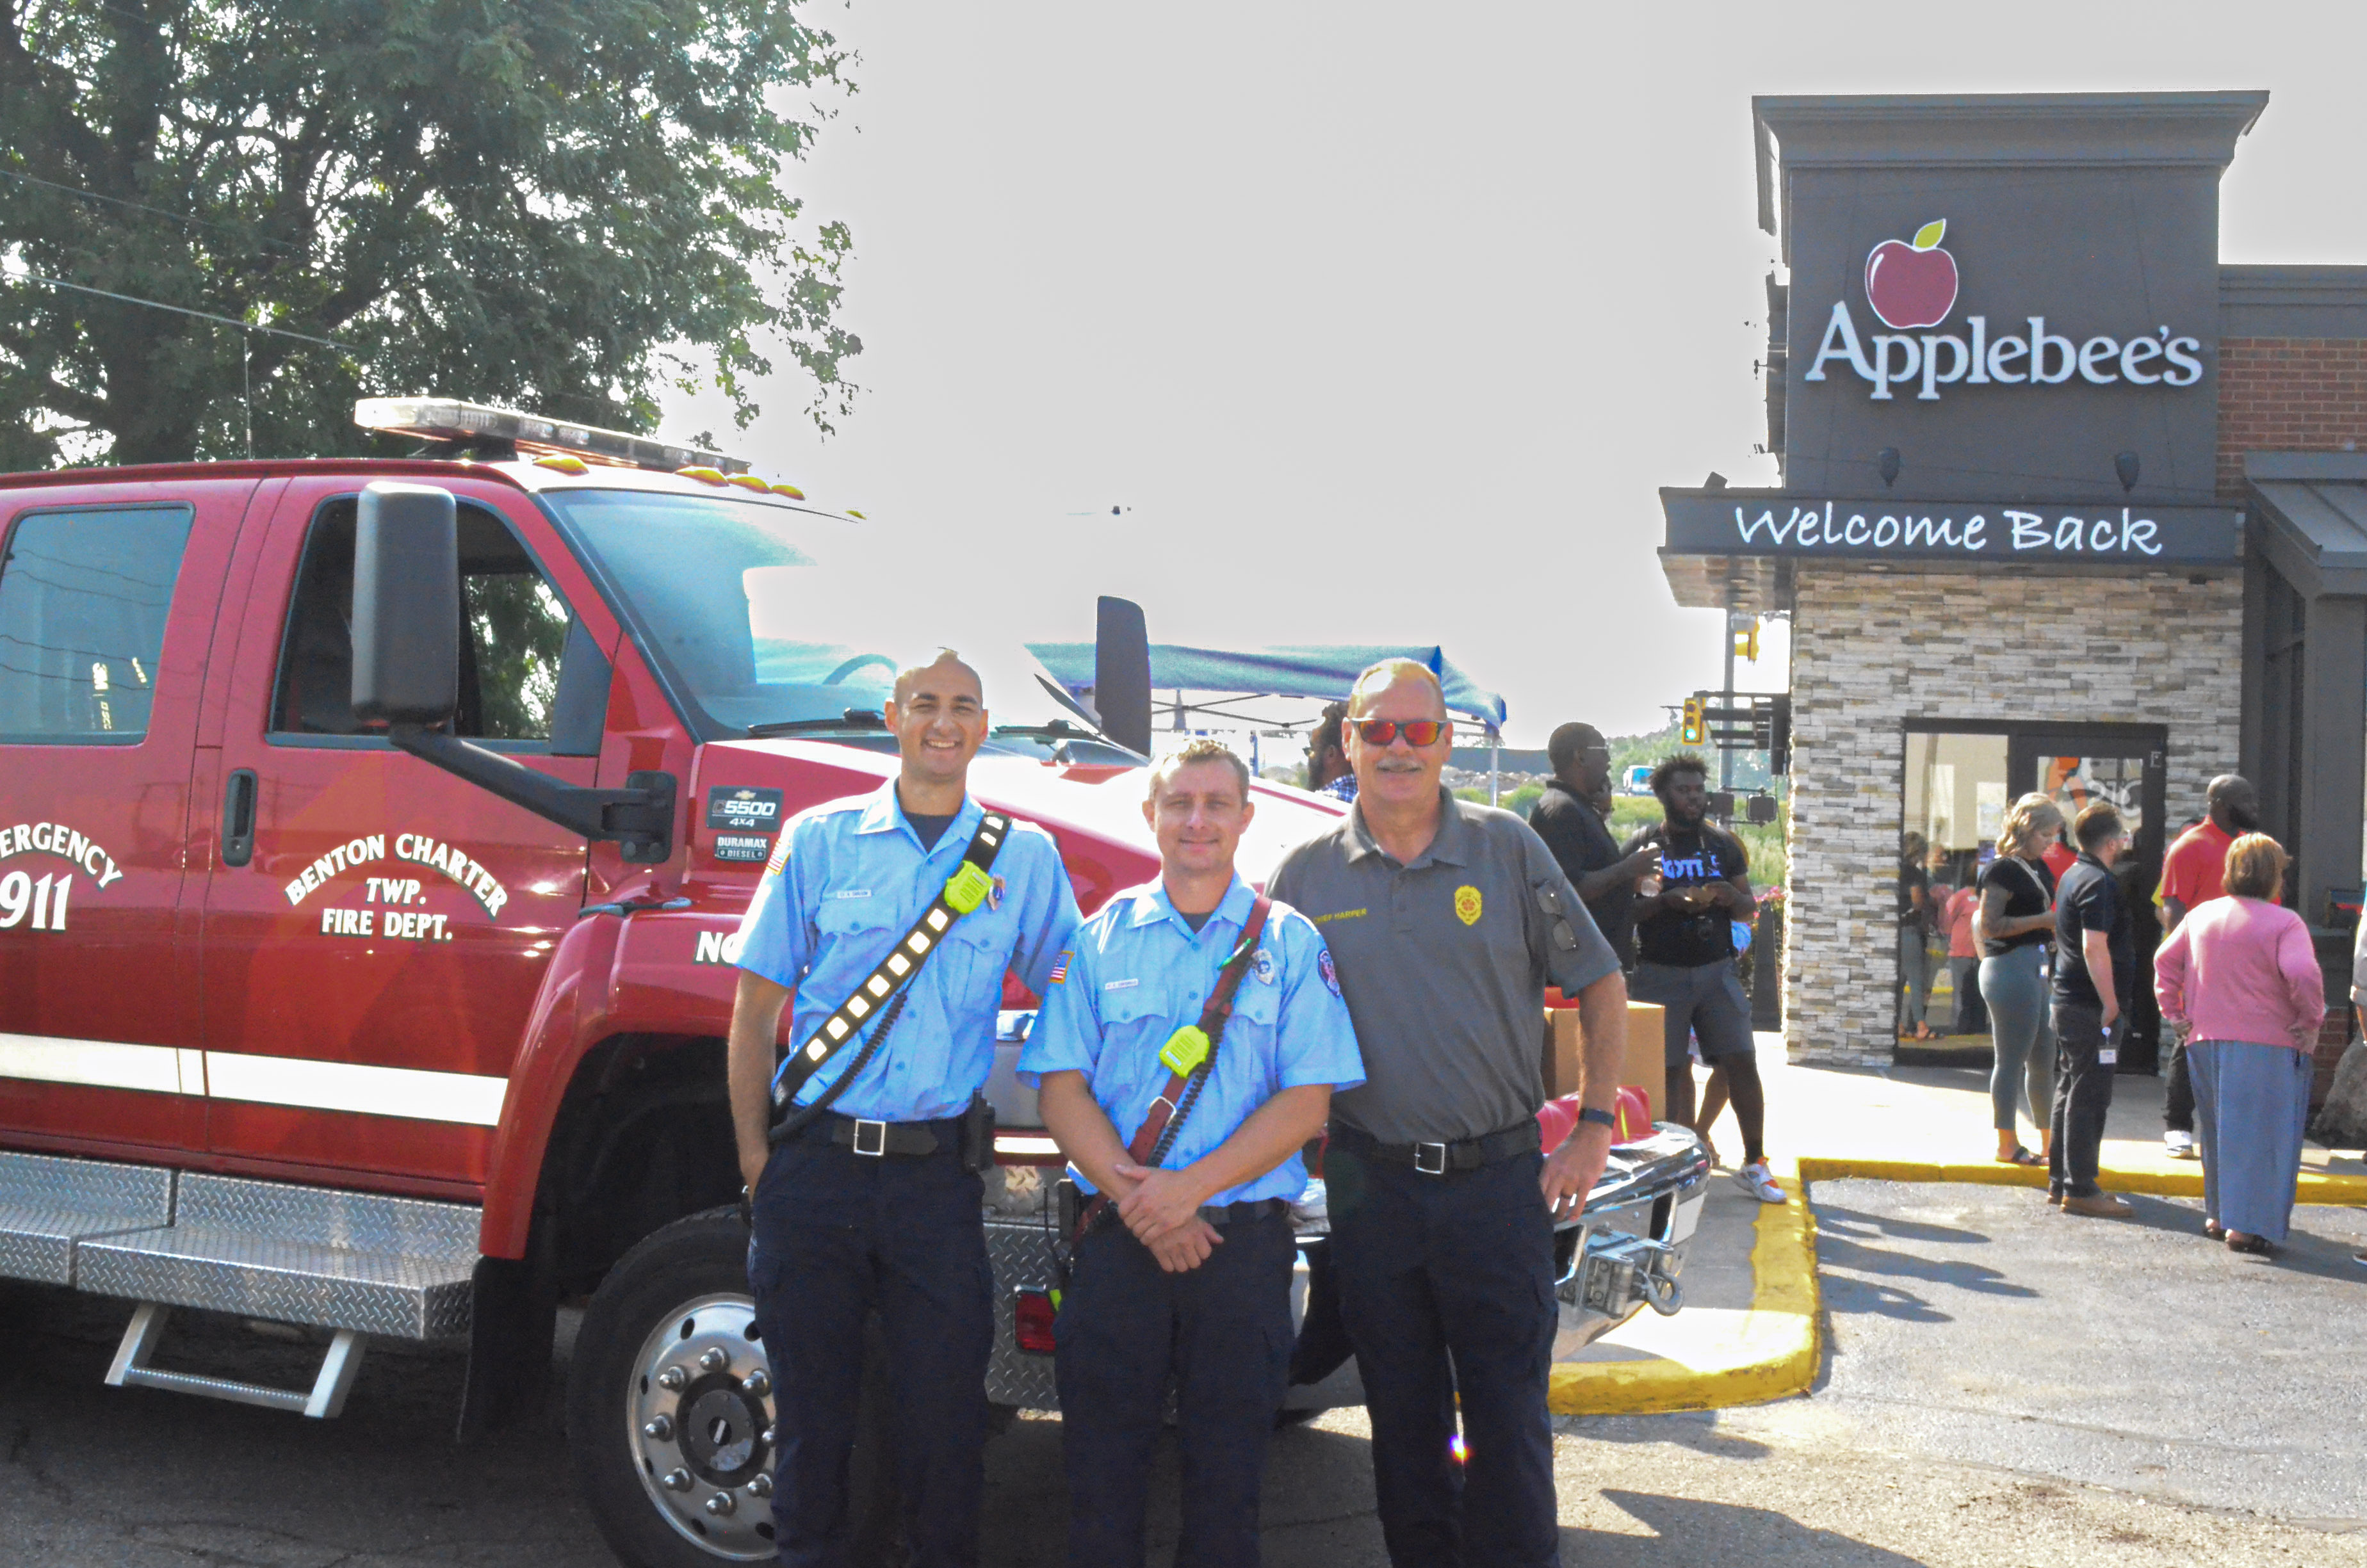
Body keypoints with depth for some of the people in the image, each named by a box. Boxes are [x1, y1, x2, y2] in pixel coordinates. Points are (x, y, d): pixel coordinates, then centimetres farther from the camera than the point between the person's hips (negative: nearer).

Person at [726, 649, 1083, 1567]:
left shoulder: (1024, 857, 6)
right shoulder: (819, 840, 4)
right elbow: (757, 1006, 6)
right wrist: (753, 1152, 0)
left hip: (938, 1172, 0)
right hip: (813, 1166, 0)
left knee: (946, 1410, 4)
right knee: (811, 1405, 9)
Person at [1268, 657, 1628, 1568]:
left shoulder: (1507, 849, 1)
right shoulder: (1306, 874, 4)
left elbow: (1599, 984, 6)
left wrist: (1595, 1127, 0)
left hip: (1500, 1180, -1)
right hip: (1370, 1187, 1)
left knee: (1509, 1416, 2)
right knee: (1402, 1417, 11)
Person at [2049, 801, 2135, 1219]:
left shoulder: (2072, 876, 14)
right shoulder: (2099, 883, -16)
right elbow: (2095, 948, -24)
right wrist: (2111, 1004, -20)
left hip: (2067, 1001, 10)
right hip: (2091, 1008, -10)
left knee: (2069, 1092, 15)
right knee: (2089, 1098, -6)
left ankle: (2060, 1180, 21)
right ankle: (2080, 1189, -3)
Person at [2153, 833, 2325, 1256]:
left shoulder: (2201, 915, 7)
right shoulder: (2284, 923, -12)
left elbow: (2165, 960, 12)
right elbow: (2303, 974, -24)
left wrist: (2172, 1009, 15)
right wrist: (2311, 1020, -11)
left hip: (2205, 1041, 6)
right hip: (2265, 1046, -6)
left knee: (2218, 1132, 18)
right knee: (2260, 1134, -1)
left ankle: (2217, 1214, 26)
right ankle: (2248, 1224, -4)